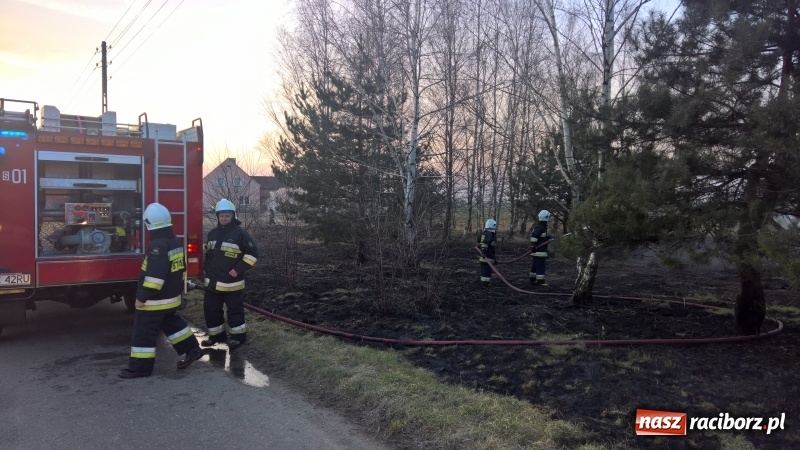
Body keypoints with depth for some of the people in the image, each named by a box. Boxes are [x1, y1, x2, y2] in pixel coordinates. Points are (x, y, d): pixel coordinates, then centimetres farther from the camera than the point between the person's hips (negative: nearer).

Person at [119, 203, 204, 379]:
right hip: (172, 296, 9)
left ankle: (140, 366, 7)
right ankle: (192, 349, 24)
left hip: (155, 300, -9)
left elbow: (155, 275, -28)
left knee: (144, 331, 1)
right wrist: (177, 288, 25)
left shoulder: (158, 245, -23)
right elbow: (180, 268, 16)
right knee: (171, 323, 23)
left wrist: (143, 297, -22)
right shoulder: (176, 242, 7)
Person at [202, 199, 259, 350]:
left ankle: (238, 336, 20)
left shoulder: (240, 233, -11)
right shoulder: (212, 233, 9)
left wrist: (239, 269, -16)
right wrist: (205, 268, 14)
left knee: (235, 310, 6)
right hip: (212, 282, 6)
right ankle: (217, 335, 29)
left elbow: (252, 253, -12)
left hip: (231, 283, -6)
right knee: (211, 309, 13)